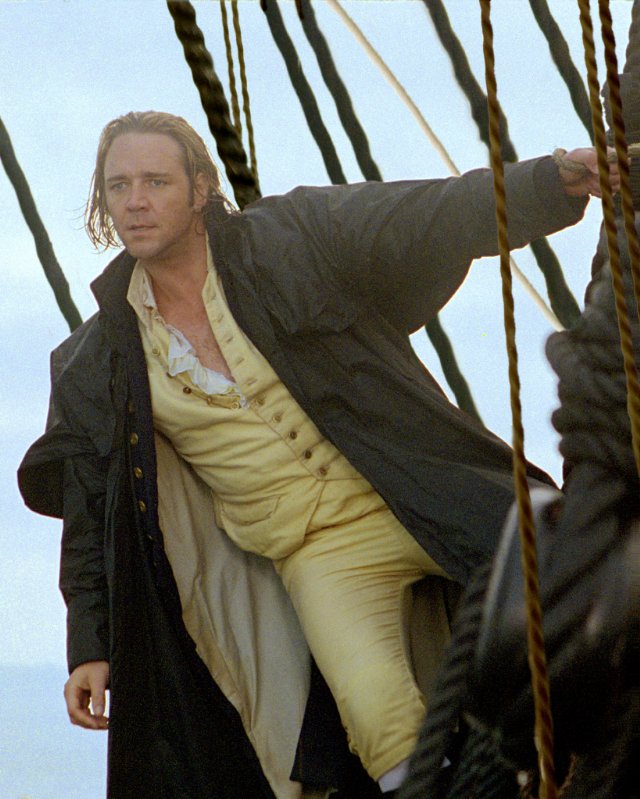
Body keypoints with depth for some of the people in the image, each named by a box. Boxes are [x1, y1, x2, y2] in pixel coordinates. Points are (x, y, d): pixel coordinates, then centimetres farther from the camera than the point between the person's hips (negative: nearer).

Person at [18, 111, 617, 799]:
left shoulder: (288, 240, -2)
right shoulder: (98, 365, 4)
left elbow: (436, 219, -9)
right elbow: (90, 507, 12)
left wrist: (557, 179, -24)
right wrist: (91, 649, 10)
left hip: (419, 500, 0)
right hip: (318, 554, 0)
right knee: (381, 716, -29)